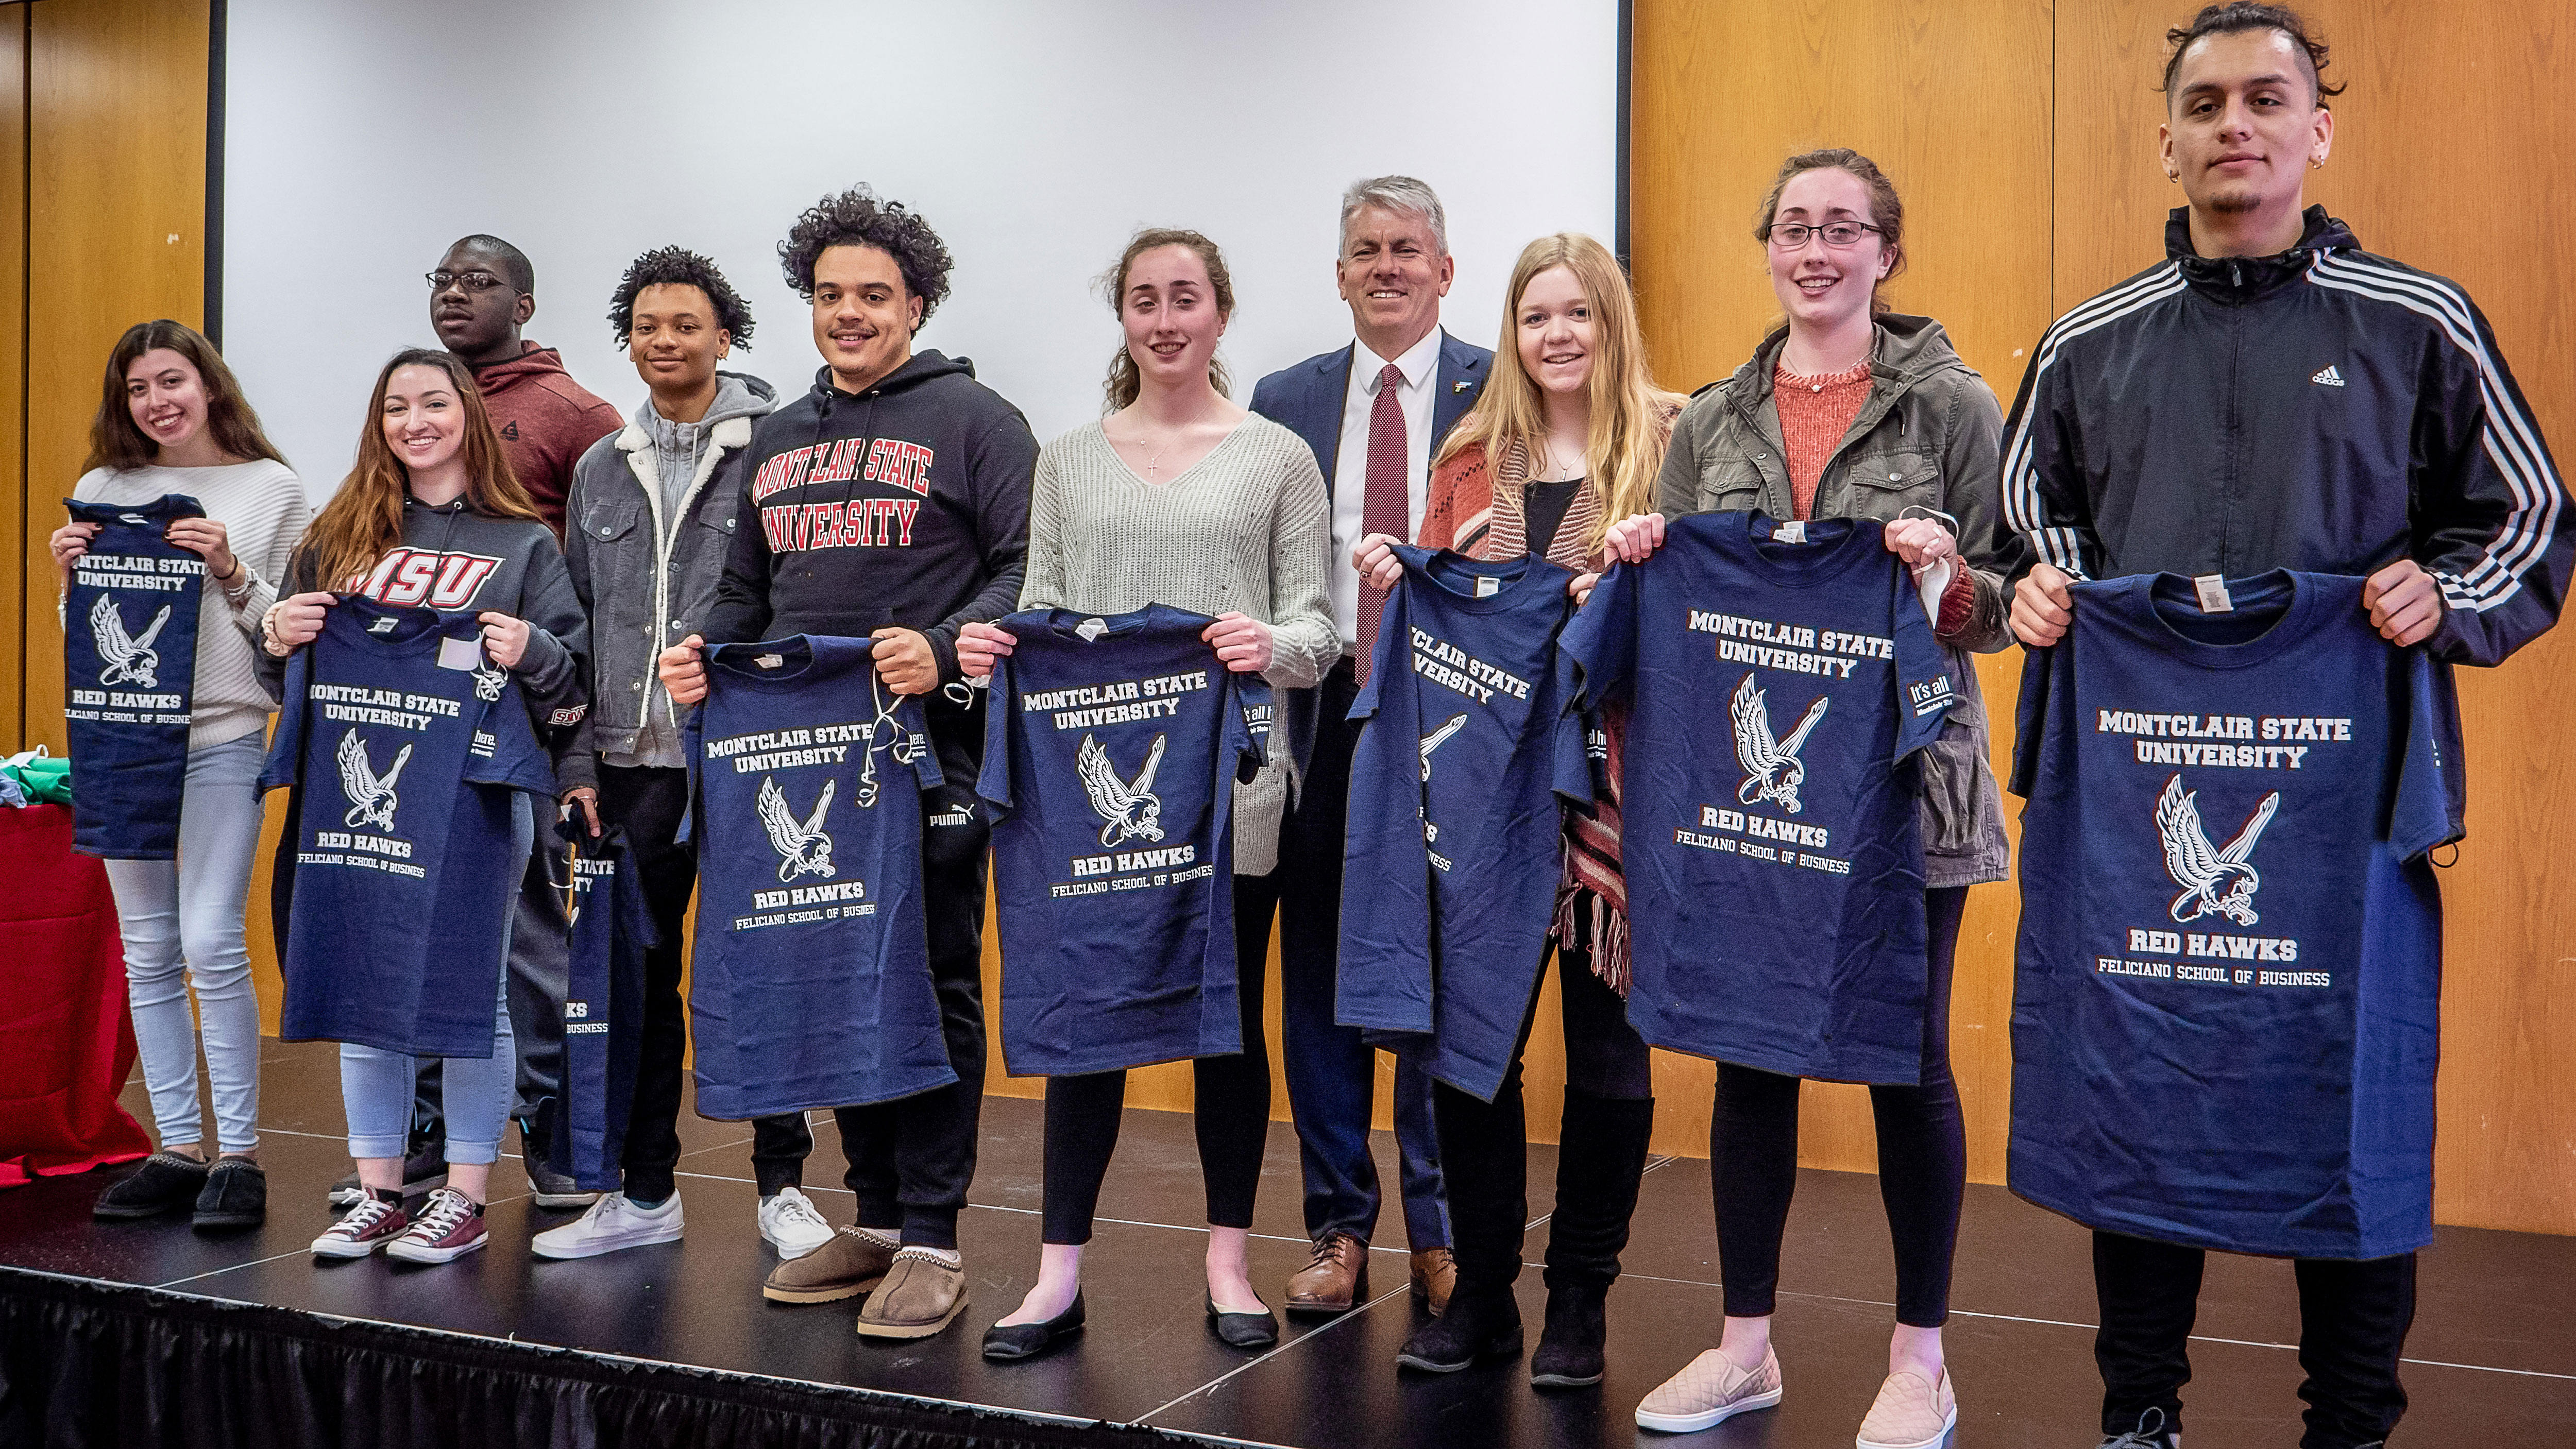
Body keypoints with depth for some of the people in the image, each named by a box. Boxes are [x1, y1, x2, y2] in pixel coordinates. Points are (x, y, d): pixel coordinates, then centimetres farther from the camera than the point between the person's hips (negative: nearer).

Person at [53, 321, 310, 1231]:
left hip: (222, 737, -4)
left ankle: (239, 1155, -1)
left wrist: (232, 576, -15)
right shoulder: (102, 490, 11)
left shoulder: (271, 489, 3)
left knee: (211, 944, -11)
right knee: (148, 954, 7)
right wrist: (70, 580, -3)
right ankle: (177, 1151, 15)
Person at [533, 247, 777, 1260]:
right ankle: (644, 1195, 20)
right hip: (632, 766, 5)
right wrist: (578, 760, 8)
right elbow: (577, 626, 15)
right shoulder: (601, 470, 14)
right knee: (637, 973, 9)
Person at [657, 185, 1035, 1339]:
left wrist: (943, 650, -21)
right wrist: (704, 652, 5)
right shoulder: (777, 443, 20)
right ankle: (874, 1219, 21)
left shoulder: (973, 420, 1)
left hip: (929, 755, -6)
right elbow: (747, 594, 25)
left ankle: (931, 1241, 5)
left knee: (932, 986, -2)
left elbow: (1034, 568, -8)